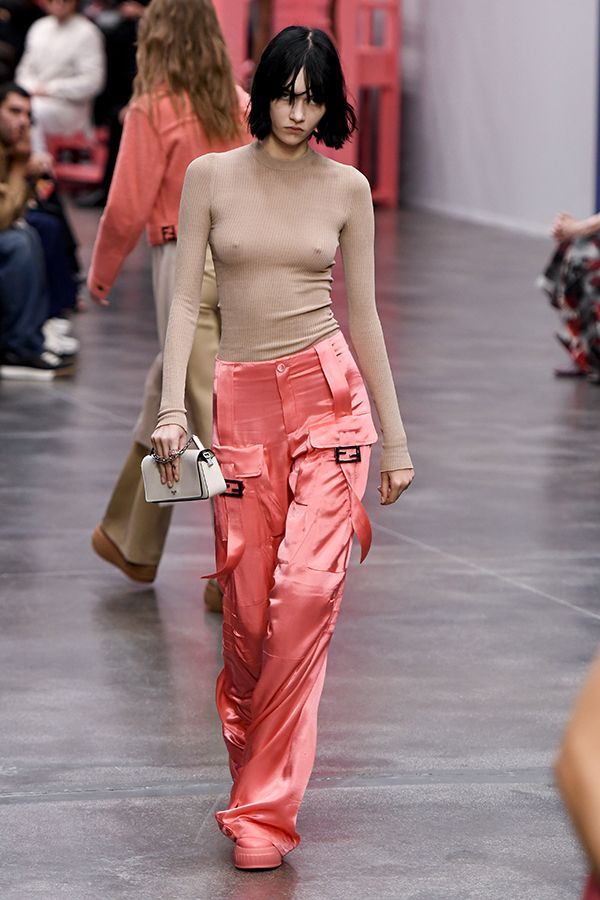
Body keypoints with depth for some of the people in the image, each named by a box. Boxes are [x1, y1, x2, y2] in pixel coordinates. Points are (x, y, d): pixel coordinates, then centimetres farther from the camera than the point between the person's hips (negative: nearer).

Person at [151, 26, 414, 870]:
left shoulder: (347, 187, 6)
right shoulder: (211, 176, 4)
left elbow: (362, 314, 10)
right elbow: (185, 299, 3)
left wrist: (395, 437, 10)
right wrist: (172, 408, -9)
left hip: (329, 393, 0)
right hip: (242, 401, 0)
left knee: (308, 590, -13)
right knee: (248, 605, 0)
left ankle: (266, 808, -7)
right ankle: (252, 756, 30)